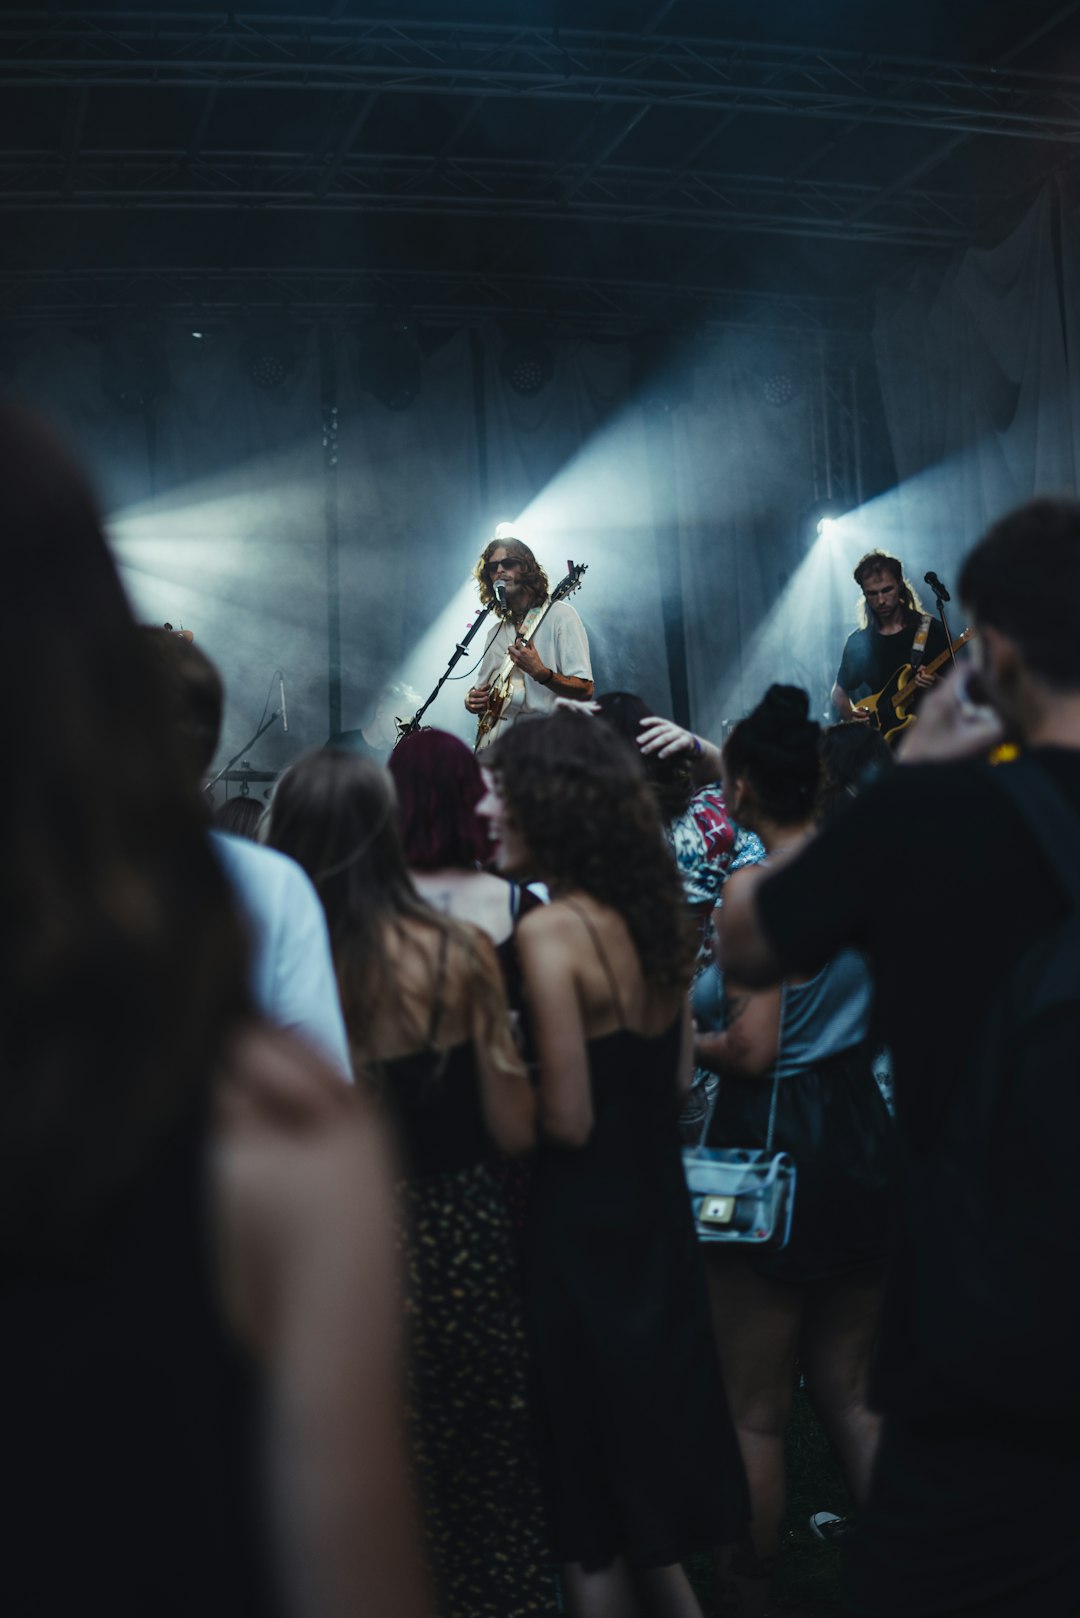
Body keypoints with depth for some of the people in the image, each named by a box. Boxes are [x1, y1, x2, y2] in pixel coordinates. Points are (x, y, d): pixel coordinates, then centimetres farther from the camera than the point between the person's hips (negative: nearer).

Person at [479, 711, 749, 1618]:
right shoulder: (654, 916, 3)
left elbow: (568, 1120, -20)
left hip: (580, 1228, -7)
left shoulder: (549, 932, -19)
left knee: (592, 1519, 7)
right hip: (659, 1211, 7)